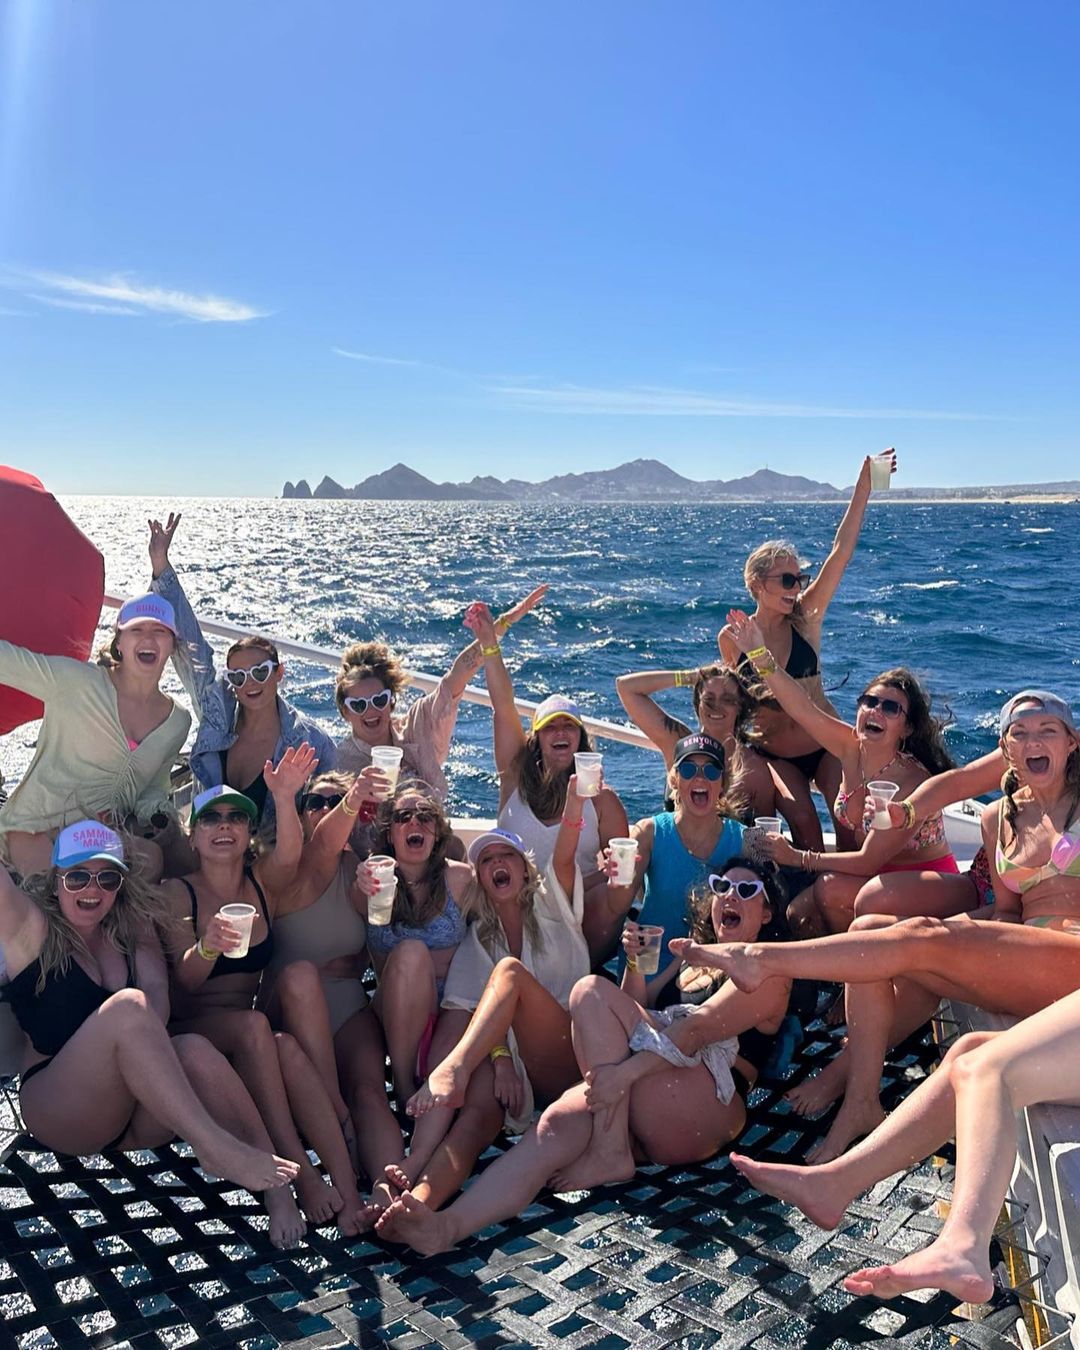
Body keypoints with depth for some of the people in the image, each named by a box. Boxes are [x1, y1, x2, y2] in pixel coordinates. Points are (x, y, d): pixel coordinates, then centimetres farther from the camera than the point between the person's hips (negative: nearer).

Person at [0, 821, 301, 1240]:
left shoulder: (132, 928, 12)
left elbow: (157, 992, -6)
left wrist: (144, 1036, -26)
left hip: (137, 1116, 4)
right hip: (57, 1110, -3)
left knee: (196, 1052, -30)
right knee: (126, 1006, -30)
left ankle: (277, 1190, -32)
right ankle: (213, 1145, -37)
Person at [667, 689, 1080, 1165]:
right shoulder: (997, 818, 18)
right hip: (1021, 964, 6)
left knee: (924, 939, -28)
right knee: (868, 929, -12)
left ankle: (761, 958, -22)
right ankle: (861, 1099, -20)